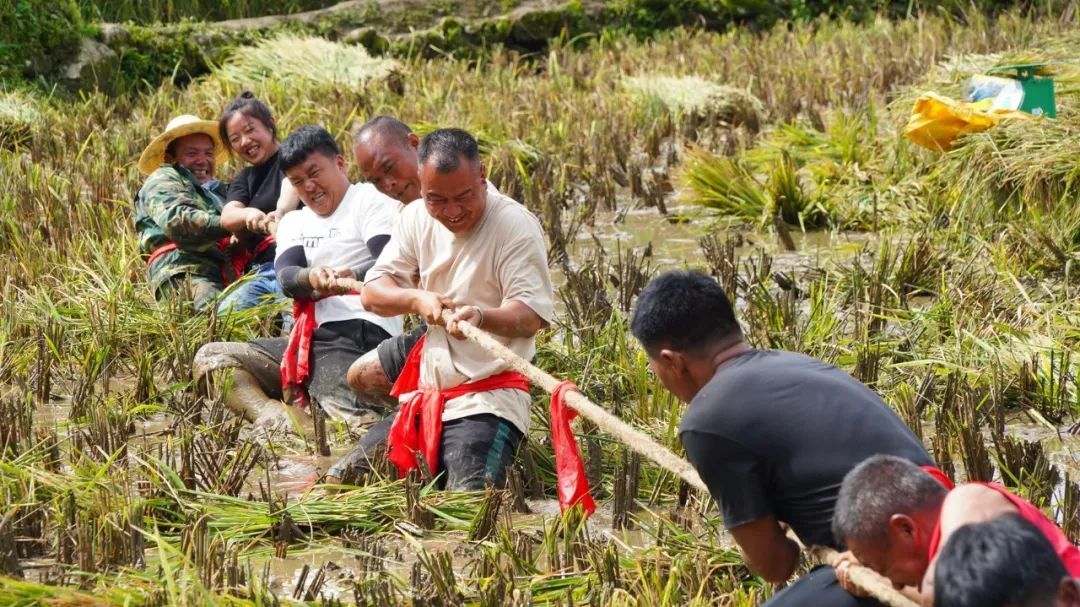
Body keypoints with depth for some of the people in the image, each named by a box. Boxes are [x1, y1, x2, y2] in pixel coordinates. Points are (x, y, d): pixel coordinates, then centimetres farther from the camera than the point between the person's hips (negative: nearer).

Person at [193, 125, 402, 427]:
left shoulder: (369, 200, 8)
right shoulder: (293, 222, 26)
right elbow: (286, 276, 5)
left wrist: (353, 276, -30)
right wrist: (310, 278, -20)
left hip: (360, 332, -8)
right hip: (309, 338, 8)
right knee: (210, 358, -10)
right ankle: (280, 421, -31)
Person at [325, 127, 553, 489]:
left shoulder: (515, 225, -10)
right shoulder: (416, 219, 8)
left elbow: (530, 316, -16)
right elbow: (373, 293, 6)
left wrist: (482, 316, -37)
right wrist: (416, 299, -15)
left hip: (488, 400, -6)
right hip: (424, 397, 6)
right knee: (341, 483, -1)